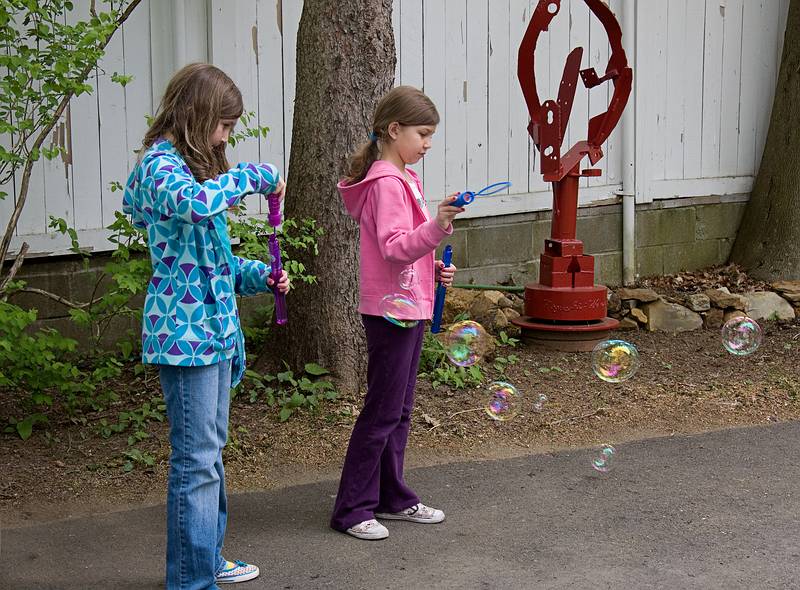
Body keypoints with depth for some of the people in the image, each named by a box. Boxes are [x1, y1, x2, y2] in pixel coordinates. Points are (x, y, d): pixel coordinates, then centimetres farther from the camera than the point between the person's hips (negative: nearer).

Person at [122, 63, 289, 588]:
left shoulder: (192, 166, 18)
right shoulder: (160, 165, -13)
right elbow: (194, 203, -37)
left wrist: (258, 276, 8)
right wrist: (254, 176, -24)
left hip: (214, 328, 10)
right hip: (185, 333, -10)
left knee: (210, 451, 18)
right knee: (197, 457, -6)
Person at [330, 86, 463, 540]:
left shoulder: (404, 178, 16)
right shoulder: (385, 183, -16)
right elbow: (394, 248, -26)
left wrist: (435, 269, 9)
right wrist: (436, 227, -38)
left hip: (411, 306, 10)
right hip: (391, 310, -10)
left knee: (400, 409, 15)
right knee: (383, 410, -5)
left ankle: (393, 497, 24)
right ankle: (353, 508, 2)